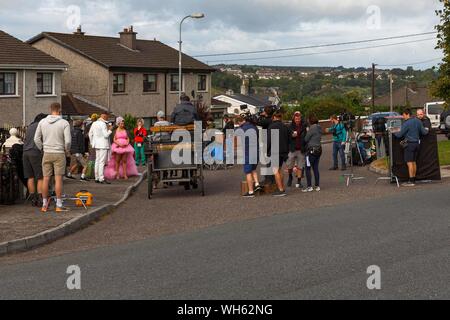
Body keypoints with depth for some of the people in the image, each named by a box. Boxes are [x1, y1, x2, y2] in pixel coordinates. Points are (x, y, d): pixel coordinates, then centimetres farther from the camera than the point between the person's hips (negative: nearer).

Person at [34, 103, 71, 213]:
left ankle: (44, 205, 11)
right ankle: (59, 205, -1)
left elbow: (36, 139, 4)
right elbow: (67, 140, -11)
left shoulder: (42, 122, 3)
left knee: (46, 179, 7)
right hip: (59, 154, -3)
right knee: (58, 179, -1)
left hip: (47, 154, 3)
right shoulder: (64, 123, -7)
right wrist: (67, 150, 6)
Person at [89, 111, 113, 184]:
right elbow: (106, 135, -17)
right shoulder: (103, 124, -15)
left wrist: (92, 143, 23)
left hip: (97, 145, 9)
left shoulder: (94, 123, 11)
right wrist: (110, 130, -1)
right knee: (102, 162, -8)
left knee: (97, 161, 12)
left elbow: (90, 133, 16)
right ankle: (101, 179, -10)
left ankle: (97, 178, 15)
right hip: (103, 145, -9)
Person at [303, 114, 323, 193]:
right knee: (316, 168, 12)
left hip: (312, 150, -8)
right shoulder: (319, 128, 9)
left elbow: (306, 139, -11)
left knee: (308, 168, -2)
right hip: (319, 149, 8)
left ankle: (309, 187, -5)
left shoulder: (312, 128, -15)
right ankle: (317, 186, 13)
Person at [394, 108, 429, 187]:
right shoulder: (418, 121, 7)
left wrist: (394, 133, 9)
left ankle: (411, 181, -10)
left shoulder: (406, 124, -15)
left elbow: (400, 135, -11)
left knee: (409, 162, -7)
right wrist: (427, 130, 34)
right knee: (414, 162, 14)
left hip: (410, 144, -8)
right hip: (417, 143, 8)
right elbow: (424, 132, 12)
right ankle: (413, 179, 17)